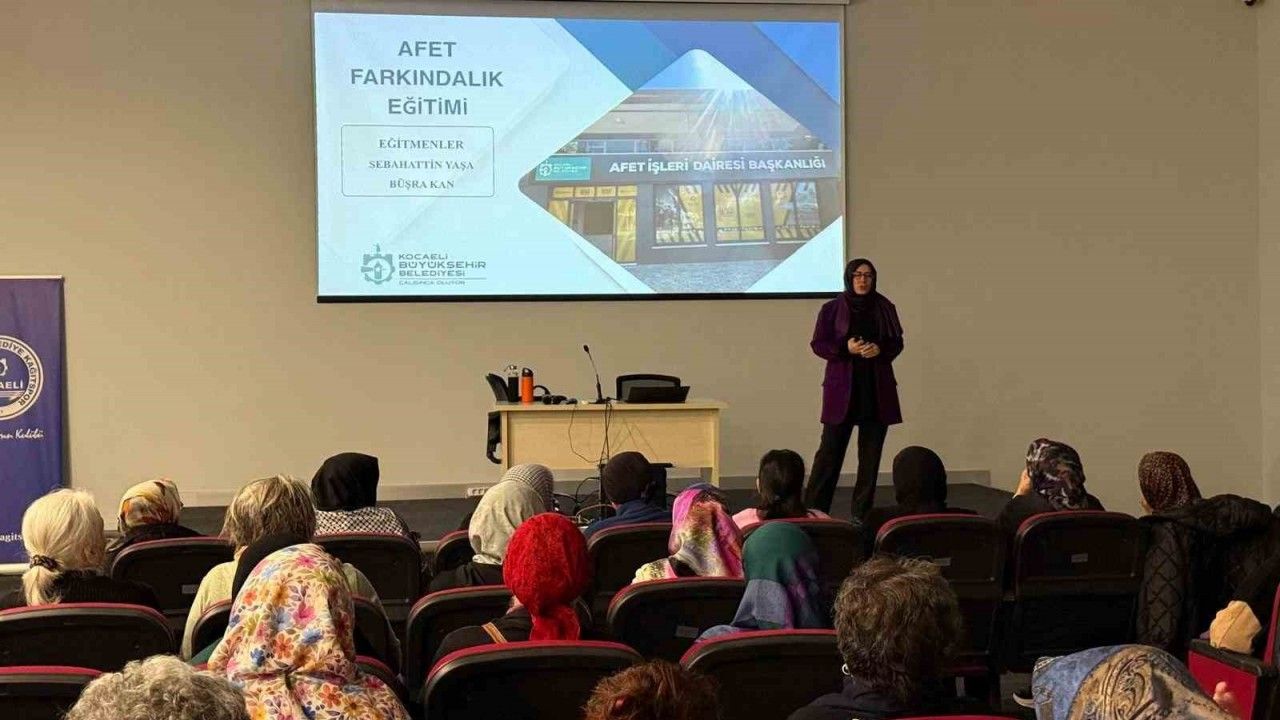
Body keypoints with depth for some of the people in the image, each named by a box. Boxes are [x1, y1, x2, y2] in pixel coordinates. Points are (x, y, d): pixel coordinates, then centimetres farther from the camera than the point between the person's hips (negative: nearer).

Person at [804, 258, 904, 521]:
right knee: (831, 448, -5)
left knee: (871, 450, 4)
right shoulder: (832, 309, 0)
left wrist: (880, 349, -10)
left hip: (877, 388, 3)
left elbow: (897, 343, 11)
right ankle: (813, 509, 0)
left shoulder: (885, 308, 7)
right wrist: (845, 348, -16)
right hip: (842, 386, -3)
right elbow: (818, 344, 0)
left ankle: (863, 512, 11)